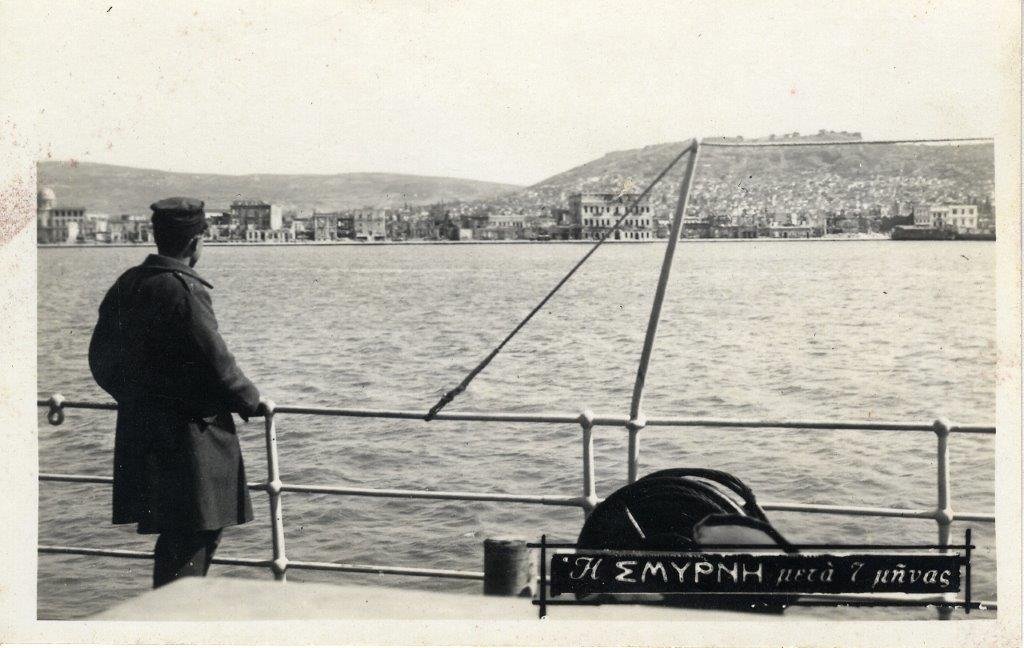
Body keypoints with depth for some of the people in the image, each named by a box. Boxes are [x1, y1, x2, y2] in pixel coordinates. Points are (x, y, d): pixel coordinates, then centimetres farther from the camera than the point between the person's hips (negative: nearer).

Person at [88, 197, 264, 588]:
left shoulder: (126, 285, 7)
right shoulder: (185, 289, -17)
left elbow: (100, 358, 14)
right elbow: (215, 361, -16)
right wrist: (252, 403, 0)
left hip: (138, 429, 8)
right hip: (188, 434, -8)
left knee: (174, 537, 18)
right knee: (194, 538, 0)